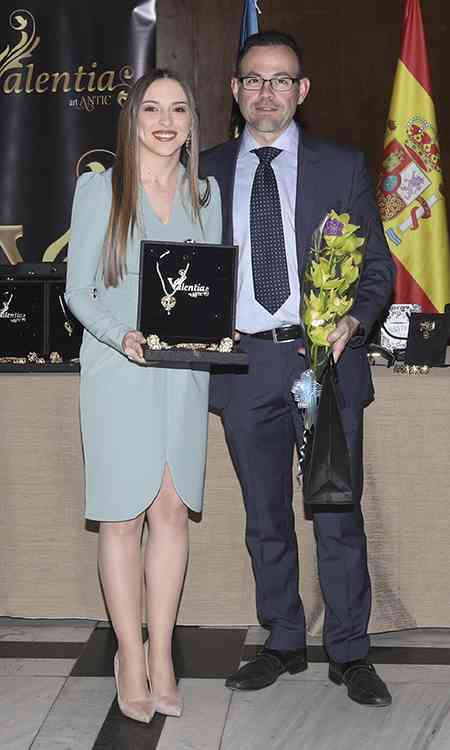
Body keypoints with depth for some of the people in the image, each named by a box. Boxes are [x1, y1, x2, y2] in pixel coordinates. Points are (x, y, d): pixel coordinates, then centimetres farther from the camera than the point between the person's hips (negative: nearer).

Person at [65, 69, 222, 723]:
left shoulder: (205, 193, 12)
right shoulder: (99, 188, 2)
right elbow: (78, 291, 0)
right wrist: (123, 336, -18)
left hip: (185, 370, 3)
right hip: (118, 370, -3)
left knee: (172, 509, 3)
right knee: (123, 514, 0)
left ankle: (161, 656, 14)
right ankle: (132, 660, 11)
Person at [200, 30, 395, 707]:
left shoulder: (343, 167, 5)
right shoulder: (206, 171, 10)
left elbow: (377, 265, 5)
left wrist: (352, 320, -13)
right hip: (243, 364, 2)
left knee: (338, 516, 2)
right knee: (266, 519, 12)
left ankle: (350, 653, 16)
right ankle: (284, 644, 26)